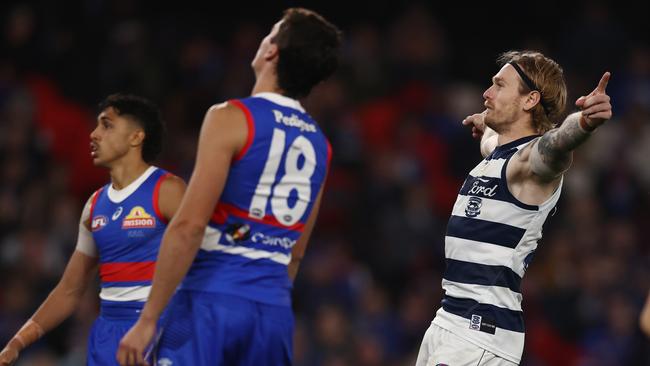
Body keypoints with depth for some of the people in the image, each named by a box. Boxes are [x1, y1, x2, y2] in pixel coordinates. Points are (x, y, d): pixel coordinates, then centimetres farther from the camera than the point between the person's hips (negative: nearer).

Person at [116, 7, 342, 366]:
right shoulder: (319, 144, 14)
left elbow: (189, 227, -14)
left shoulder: (231, 118, -7)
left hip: (212, 298, -6)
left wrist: (148, 318, -13)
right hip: (275, 311, 6)